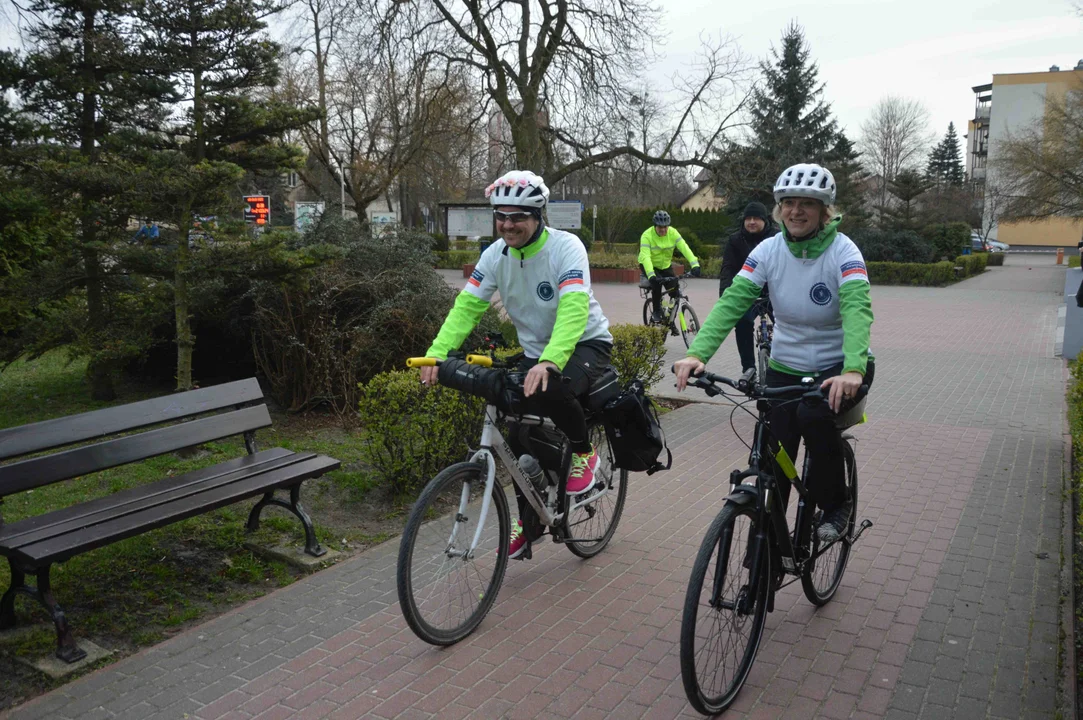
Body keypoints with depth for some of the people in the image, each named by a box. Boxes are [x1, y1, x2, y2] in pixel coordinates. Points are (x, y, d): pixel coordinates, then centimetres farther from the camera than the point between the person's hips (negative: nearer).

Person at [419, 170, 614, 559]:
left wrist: (549, 362, -51)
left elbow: (573, 309, -37)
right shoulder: (496, 254, -8)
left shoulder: (565, 247, -24)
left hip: (586, 343, -5)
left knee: (550, 391, -36)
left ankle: (584, 452, -3)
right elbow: (467, 305, -13)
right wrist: (436, 353, -28)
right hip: (535, 351, 6)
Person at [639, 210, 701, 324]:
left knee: (675, 290, -11)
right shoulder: (647, 235, -24)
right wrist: (651, 275, -50)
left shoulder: (673, 233, -15)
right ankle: (655, 312, -11)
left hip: (665, 265, 3)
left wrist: (695, 265, -40)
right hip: (649, 266, -3)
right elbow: (645, 257, -35)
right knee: (657, 283, -32)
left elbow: (685, 248, -25)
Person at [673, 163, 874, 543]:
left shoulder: (842, 251, -18)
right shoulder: (769, 250, -9)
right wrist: (697, 353, -34)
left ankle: (835, 504, -5)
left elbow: (857, 309, -33)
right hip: (785, 366, 3)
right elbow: (732, 301, -19)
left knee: (813, 416, -32)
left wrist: (852, 370, -51)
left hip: (839, 368, -3)